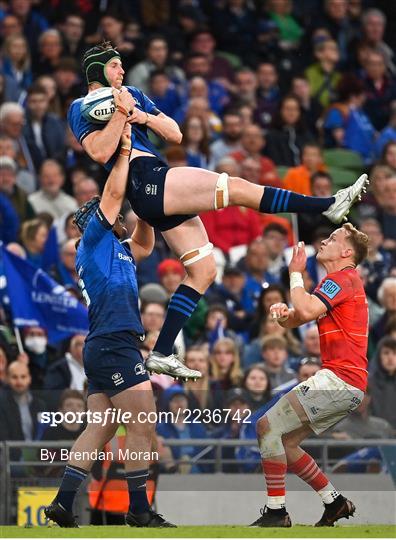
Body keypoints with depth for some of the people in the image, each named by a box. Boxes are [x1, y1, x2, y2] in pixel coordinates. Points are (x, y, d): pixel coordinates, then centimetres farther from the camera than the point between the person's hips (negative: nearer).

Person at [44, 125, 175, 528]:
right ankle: (139, 510, -10)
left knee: (100, 428, 5)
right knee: (143, 425, -10)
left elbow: (144, 245, 38)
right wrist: (125, 152, 3)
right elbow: (113, 194, -6)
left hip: (102, 347, 10)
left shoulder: (116, 250, 26)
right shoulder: (95, 239, 2)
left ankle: (63, 503, 0)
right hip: (114, 343, -10)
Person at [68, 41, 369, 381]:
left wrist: (144, 117, 0)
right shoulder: (81, 108, 5)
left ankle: (162, 354, 5)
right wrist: (121, 113, -15)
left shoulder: (131, 95, 26)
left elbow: (175, 135, 17)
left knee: (204, 271, 6)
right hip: (145, 178, -9)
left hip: (160, 192, 9)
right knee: (237, 188, -17)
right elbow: (100, 152, -13)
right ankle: (329, 206, -18)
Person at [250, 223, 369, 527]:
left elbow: (307, 311, -24)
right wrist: (282, 312, -2)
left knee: (267, 427, -12)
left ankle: (276, 512, -12)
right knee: (285, 442, 13)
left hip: (340, 378, -10)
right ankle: (335, 502, 17)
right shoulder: (344, 281, 25)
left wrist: (296, 273, -8)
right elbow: (294, 319, 21)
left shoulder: (342, 278, -8)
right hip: (350, 386, 10)